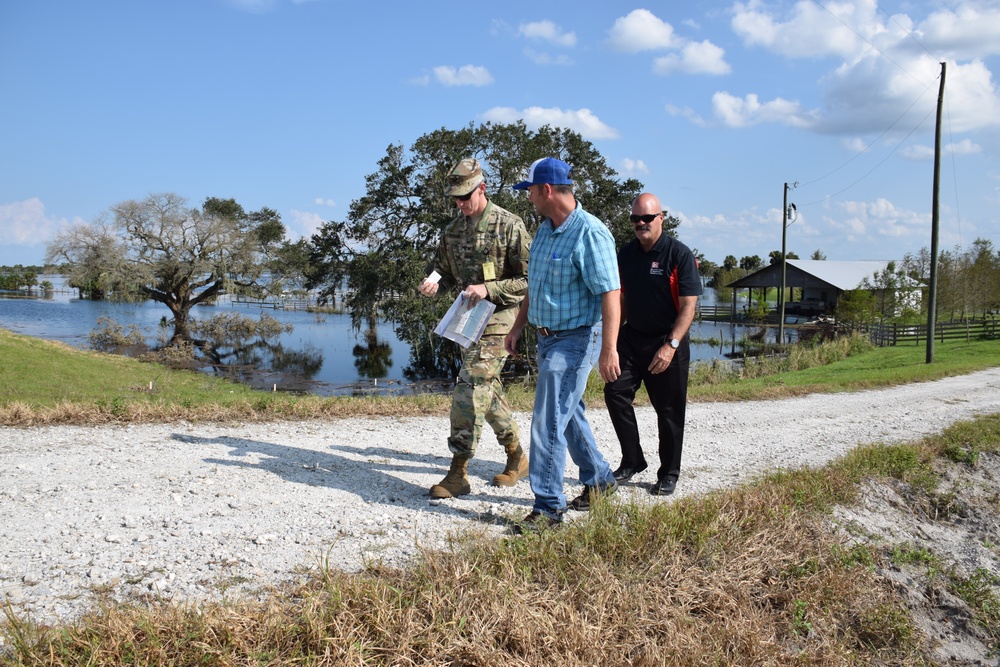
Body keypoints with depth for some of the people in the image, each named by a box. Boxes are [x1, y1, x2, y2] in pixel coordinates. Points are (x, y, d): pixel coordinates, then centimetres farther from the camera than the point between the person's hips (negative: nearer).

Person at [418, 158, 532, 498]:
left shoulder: (509, 226, -11)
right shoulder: (453, 230, 10)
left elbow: (529, 279, -11)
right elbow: (446, 272, 20)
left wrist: (488, 289, -21)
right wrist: (434, 284, -3)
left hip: (497, 319, -8)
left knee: (469, 389, -14)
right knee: (488, 389, 15)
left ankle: (458, 473, -8)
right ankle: (517, 458, 30)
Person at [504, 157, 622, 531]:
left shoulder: (590, 233, -20)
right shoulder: (544, 230, 9)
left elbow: (610, 294, -25)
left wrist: (609, 350, -30)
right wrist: (518, 327, 21)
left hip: (576, 339, -9)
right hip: (546, 337, 9)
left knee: (549, 422, -9)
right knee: (569, 414, 19)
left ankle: (548, 507, 1)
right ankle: (599, 480, 37)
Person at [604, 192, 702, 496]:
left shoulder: (679, 254, -11)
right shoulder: (626, 253, 6)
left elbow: (688, 306, -15)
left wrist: (670, 346, -24)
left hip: (668, 342, -5)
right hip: (632, 337, 5)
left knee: (669, 410, 3)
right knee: (615, 392, -6)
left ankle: (668, 475, 19)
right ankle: (632, 461, 10)